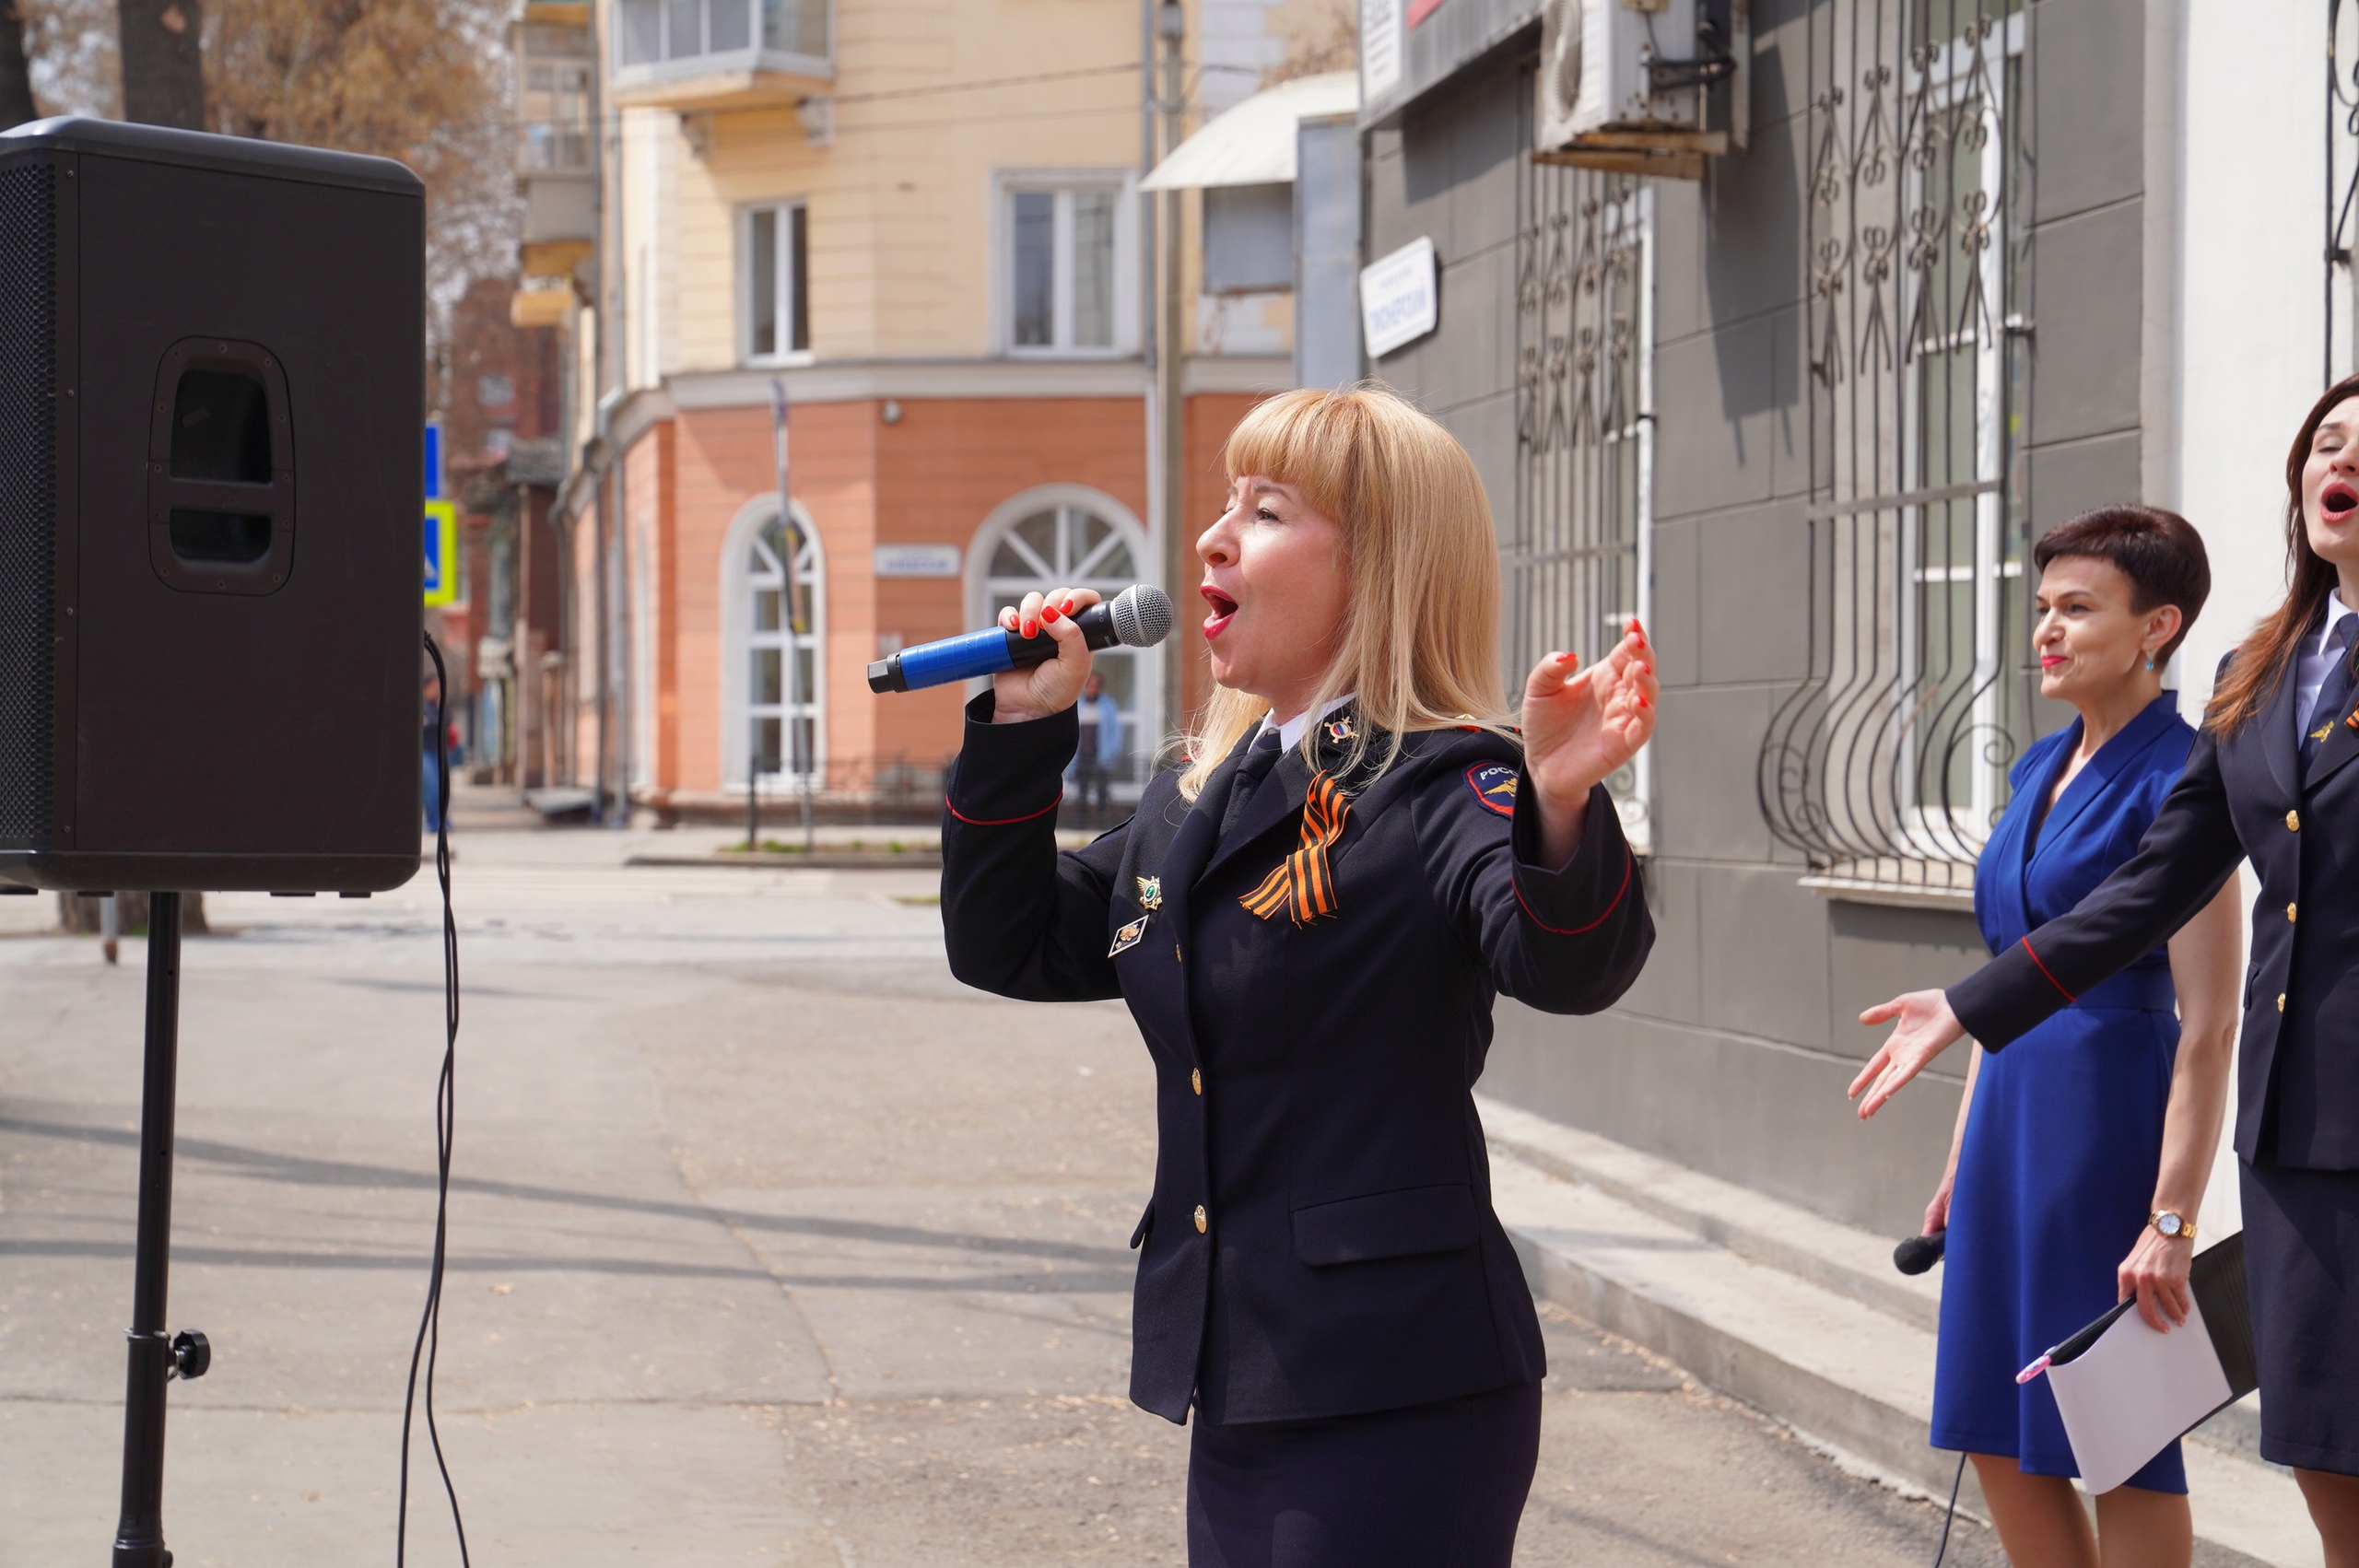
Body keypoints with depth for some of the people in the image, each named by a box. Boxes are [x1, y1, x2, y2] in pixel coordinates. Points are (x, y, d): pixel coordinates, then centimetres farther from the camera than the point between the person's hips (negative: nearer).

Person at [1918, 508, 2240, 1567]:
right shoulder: (2042, 767, 12)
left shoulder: (2175, 779, -13)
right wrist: (1964, 1154, 17)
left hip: (2109, 1110, -8)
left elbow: (2209, 1026, -17)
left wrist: (2172, 1218, -21)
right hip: (2012, 1110, 8)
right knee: (2000, 1439, 11)